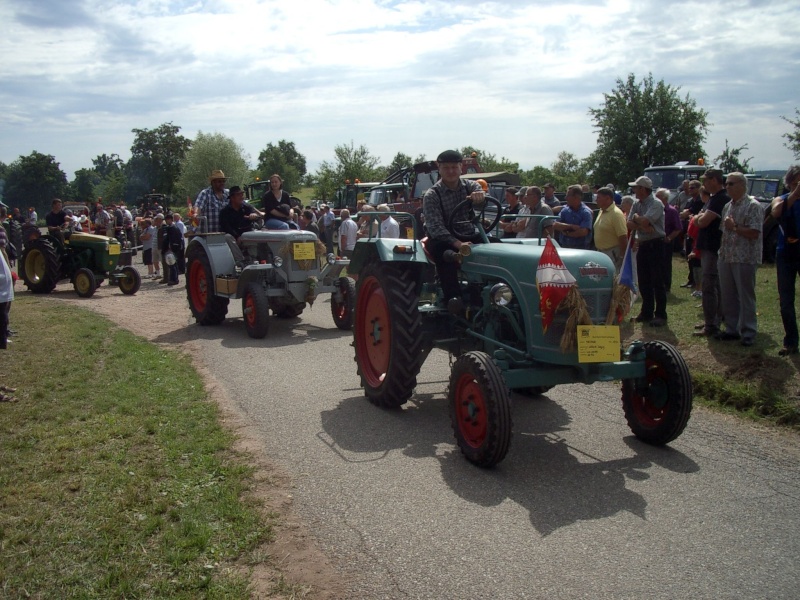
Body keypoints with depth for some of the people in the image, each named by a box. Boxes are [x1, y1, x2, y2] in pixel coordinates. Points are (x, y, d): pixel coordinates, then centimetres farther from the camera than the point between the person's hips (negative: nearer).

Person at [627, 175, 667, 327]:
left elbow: (644, 221, -25)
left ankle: (660, 315, 2)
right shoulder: (636, 205, 11)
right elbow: (629, 225, 1)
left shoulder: (656, 204, -12)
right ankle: (647, 312, 22)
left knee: (657, 282, -4)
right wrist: (643, 226, -15)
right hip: (642, 245, 8)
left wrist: (636, 218, -4)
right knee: (643, 282, 12)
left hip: (655, 245, -8)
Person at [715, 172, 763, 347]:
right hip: (726, 258, 7)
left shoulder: (753, 206, -9)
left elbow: (754, 233, -16)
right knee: (727, 296, 11)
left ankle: (748, 333, 7)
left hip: (745, 259, -7)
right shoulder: (727, 206, 15)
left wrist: (734, 227, -13)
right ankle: (732, 329, 22)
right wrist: (721, 252, 10)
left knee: (746, 296, -1)